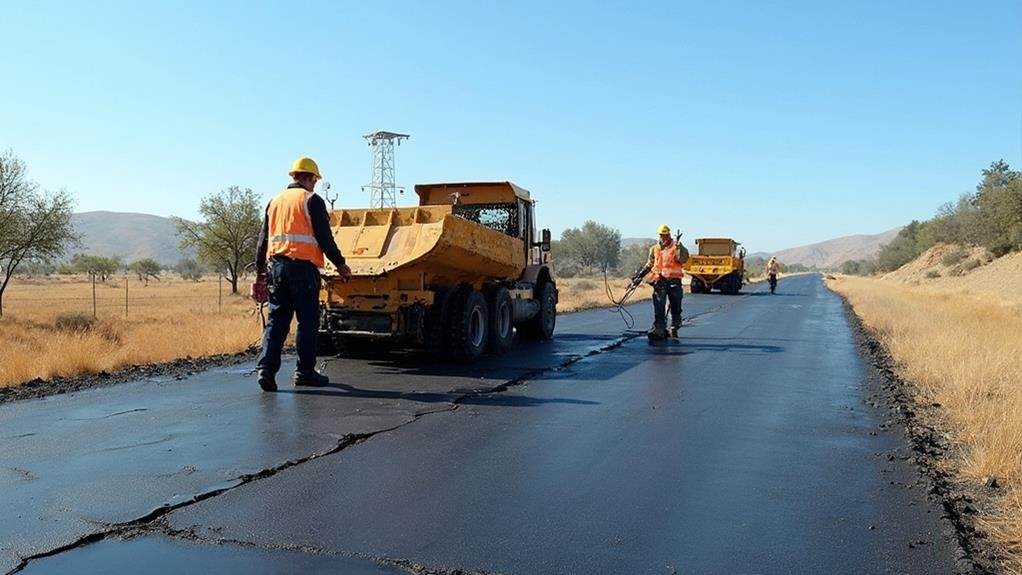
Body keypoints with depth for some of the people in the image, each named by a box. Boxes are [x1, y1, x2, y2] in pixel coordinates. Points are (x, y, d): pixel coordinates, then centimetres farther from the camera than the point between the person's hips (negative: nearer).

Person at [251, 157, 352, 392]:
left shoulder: (275, 201, 18)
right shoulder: (312, 200, -1)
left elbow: (263, 240, 18)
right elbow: (325, 238, -7)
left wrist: (260, 273, 22)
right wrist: (340, 265, 2)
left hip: (275, 265, 6)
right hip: (302, 267, -6)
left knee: (276, 320, 7)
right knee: (308, 321, 3)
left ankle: (266, 368, -5)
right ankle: (305, 372, 7)